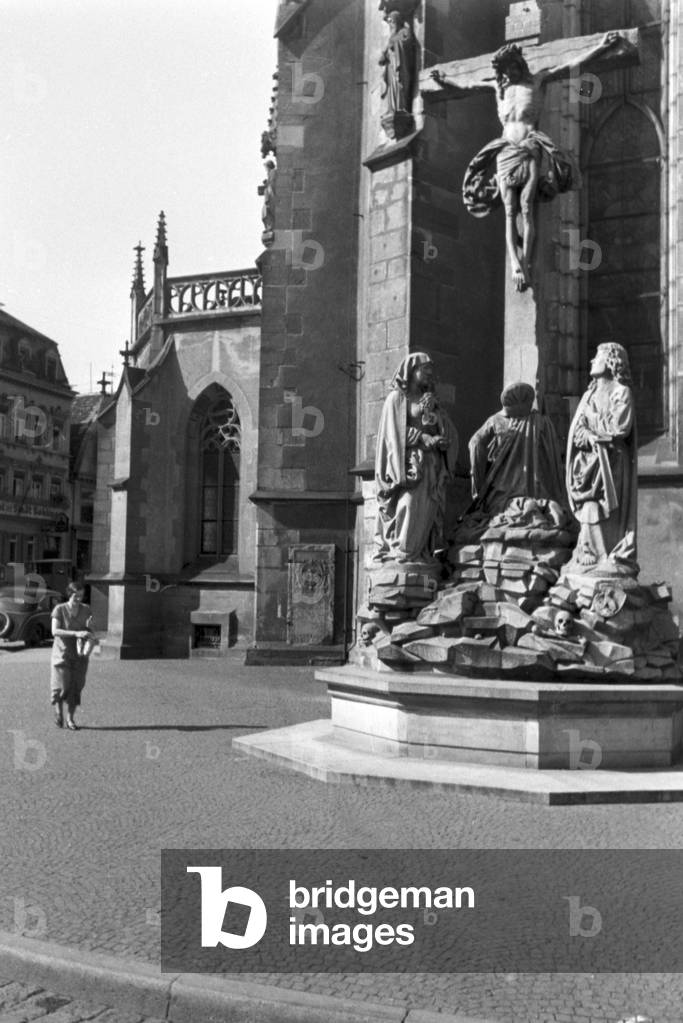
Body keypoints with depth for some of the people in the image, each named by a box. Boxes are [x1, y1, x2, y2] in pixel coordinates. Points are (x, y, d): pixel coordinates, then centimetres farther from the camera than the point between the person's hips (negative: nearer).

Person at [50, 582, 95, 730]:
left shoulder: (85, 609, 0)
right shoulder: (59, 609, -10)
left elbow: (90, 632, 3)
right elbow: (55, 631, -20)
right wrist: (76, 633, -29)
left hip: (79, 654, 3)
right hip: (62, 652, -3)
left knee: (76, 686, 1)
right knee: (62, 686, -4)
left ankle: (70, 719, 12)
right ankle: (58, 710, 26)